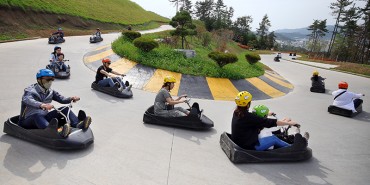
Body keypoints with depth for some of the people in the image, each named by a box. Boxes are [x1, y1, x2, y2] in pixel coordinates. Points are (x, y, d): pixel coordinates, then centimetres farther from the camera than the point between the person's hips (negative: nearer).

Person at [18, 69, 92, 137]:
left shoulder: (50, 92, 7)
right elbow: (27, 100, -36)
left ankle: (78, 124, -36)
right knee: (37, 115, -41)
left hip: (43, 118, 6)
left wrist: (71, 98, -22)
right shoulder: (30, 90, -14)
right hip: (28, 121, -6)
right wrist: (42, 105, -57)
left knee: (65, 109, -10)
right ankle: (57, 131, -67)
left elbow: (62, 99, 2)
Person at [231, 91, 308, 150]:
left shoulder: (237, 113, 0)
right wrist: (288, 123, -12)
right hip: (248, 147, -8)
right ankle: (293, 147, 21)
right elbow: (268, 122, -21)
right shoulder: (248, 117, -26)